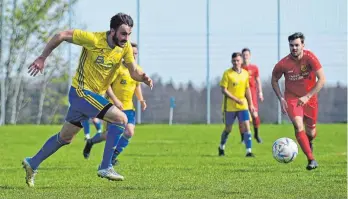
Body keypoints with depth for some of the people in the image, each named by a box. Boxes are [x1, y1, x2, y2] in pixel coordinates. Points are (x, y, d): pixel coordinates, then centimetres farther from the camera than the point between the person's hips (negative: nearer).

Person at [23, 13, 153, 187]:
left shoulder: (125, 47, -5)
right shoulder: (94, 39, -23)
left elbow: (134, 72, -1)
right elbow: (61, 35, -15)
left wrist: (144, 78, -24)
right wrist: (42, 58, -11)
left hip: (95, 95, 8)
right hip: (81, 92, -8)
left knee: (65, 137, 20)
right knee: (120, 118, -21)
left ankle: (32, 164, 37)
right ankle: (105, 168, -16)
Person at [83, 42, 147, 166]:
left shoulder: (138, 70, 6)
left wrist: (141, 100, 8)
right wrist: (115, 100, -26)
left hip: (128, 107, 5)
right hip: (113, 106, -5)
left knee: (129, 132, -13)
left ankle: (112, 157, 2)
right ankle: (90, 142, 31)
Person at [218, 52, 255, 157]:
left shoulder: (245, 73, 6)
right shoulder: (227, 73, -9)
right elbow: (223, 90, -12)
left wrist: (250, 104, 9)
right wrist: (236, 99, -19)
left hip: (243, 105, 3)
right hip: (229, 106, -3)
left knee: (246, 126, -10)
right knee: (228, 129, 8)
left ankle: (249, 151, -10)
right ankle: (221, 147, 33)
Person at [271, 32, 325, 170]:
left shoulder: (310, 58, -20)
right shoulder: (283, 63, -17)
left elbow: (322, 79, -22)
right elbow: (274, 80, 2)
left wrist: (307, 96, -28)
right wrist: (281, 99, -9)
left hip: (310, 98, 1)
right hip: (292, 98, -1)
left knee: (311, 132, 9)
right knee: (298, 126, -22)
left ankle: (309, 143, 48)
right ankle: (311, 159, -19)